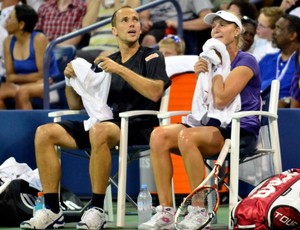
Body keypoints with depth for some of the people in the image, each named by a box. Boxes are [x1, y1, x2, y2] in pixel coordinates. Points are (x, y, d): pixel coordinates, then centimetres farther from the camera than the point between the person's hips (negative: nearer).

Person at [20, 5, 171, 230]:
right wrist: (71, 80, 1)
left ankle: (97, 210, -32)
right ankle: (52, 210, -13)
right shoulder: (105, 62, 20)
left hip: (138, 127, -6)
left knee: (99, 131, -39)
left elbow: (155, 92, -16)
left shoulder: (151, 57, 5)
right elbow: (76, 104, 21)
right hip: (107, 122, 6)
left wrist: (121, 70, -19)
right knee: (44, 133, -10)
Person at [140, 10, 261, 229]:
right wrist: (200, 76, 5)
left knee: (187, 136, -35)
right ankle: (166, 212, -23)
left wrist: (217, 67, -3)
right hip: (214, 127, 8)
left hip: (240, 132, -8)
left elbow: (220, 99, -17)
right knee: (159, 135, -17)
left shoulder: (246, 61, -4)